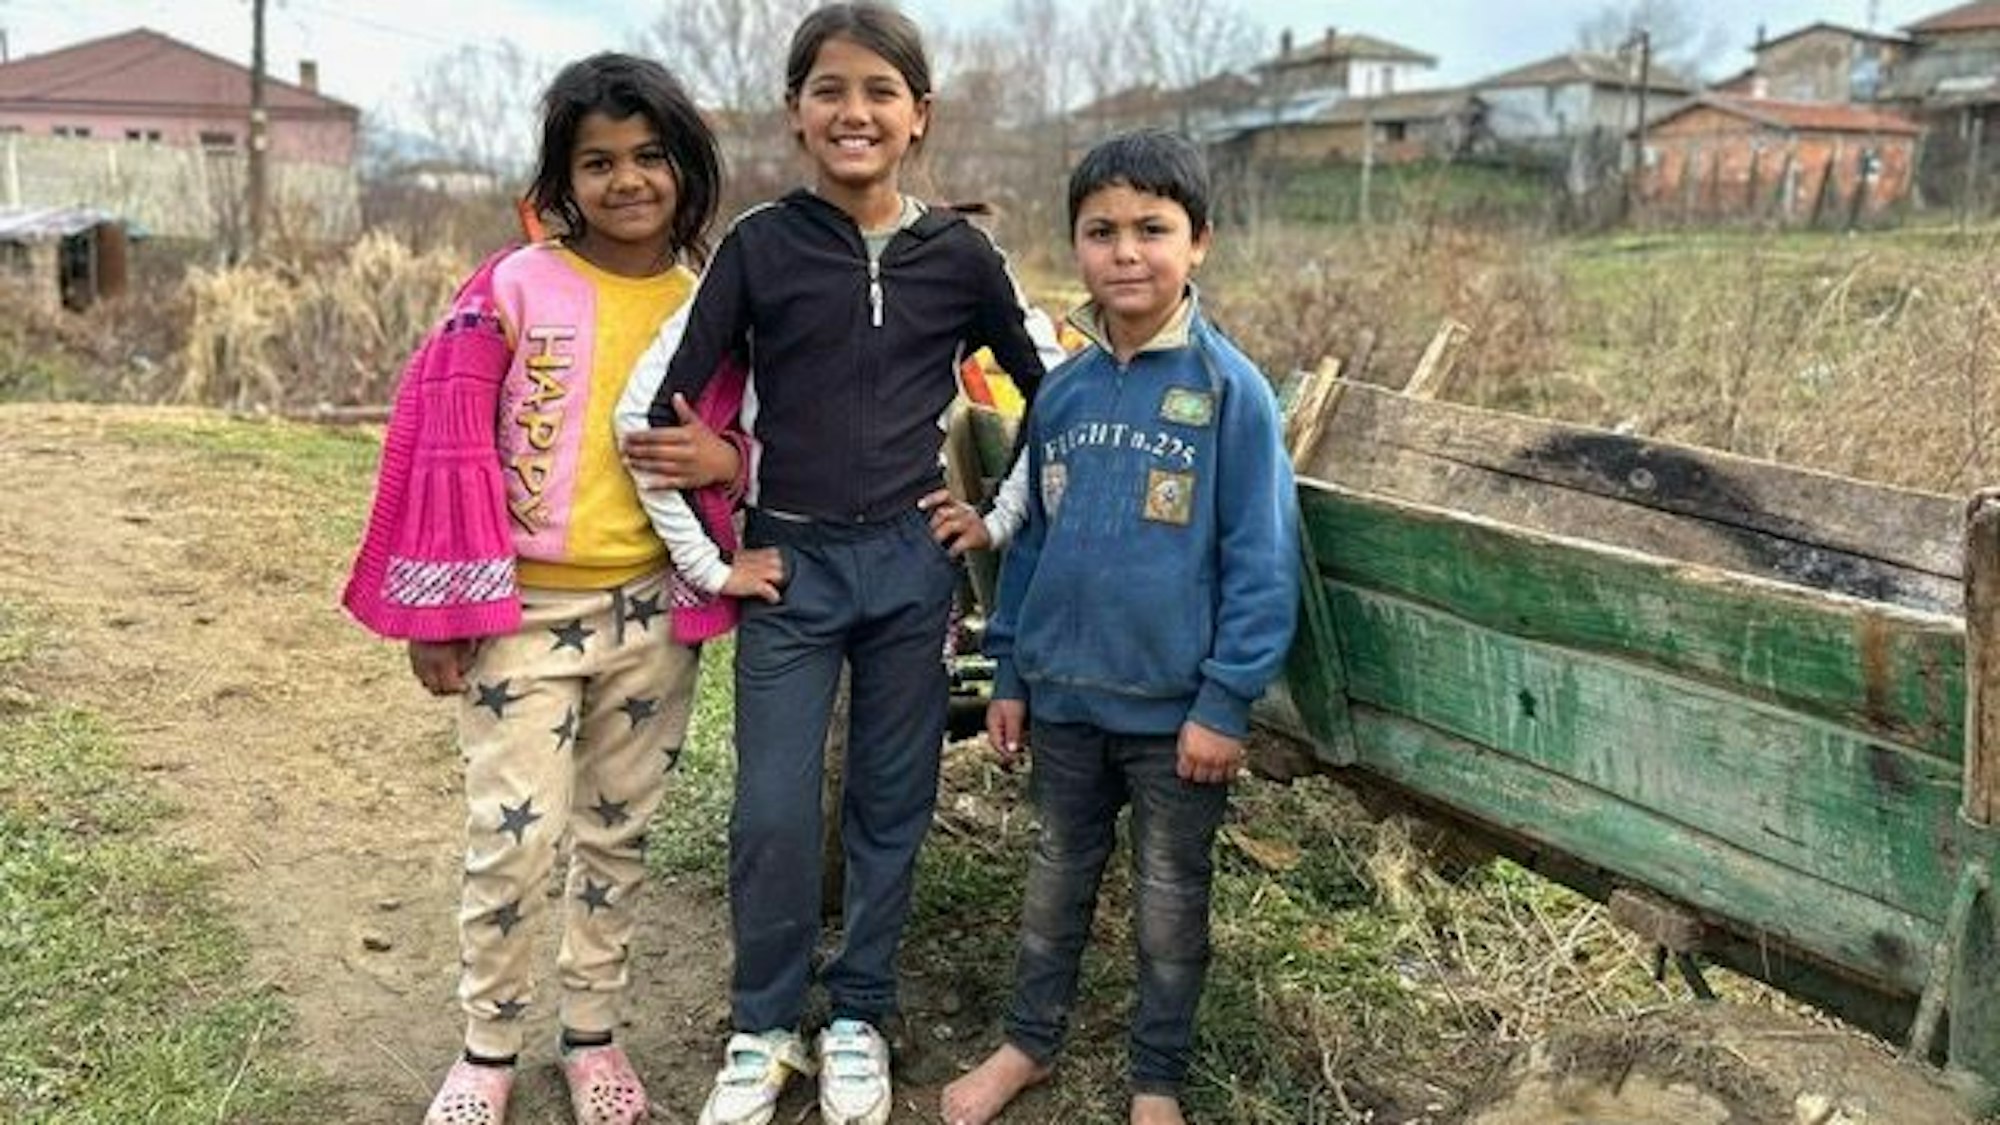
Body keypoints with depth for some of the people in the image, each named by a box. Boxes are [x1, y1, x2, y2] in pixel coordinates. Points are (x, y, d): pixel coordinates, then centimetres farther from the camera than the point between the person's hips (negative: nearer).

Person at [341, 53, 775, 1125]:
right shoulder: (514, 287, -8)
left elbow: (745, 447, 10)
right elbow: (449, 445, -6)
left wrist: (711, 458, -14)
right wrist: (441, 609, -7)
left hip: (655, 611, 3)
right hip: (522, 607, -3)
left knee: (617, 834, 13)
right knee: (512, 839, -2)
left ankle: (592, 1034, 31)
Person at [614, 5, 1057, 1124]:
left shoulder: (959, 253, 0)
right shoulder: (761, 245, -4)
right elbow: (649, 412, -4)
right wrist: (707, 562, -5)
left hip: (911, 567, 1)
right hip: (789, 566, -1)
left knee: (893, 804, 10)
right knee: (774, 817, 2)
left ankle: (858, 1020, 30)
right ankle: (763, 1029, 24)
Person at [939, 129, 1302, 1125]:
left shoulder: (1230, 390, -12)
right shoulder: (1062, 390, 2)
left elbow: (1261, 562, -12)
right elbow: (1031, 538, 9)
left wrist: (1226, 702, -14)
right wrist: (1008, 673, 9)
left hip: (1177, 707, -4)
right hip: (1063, 695, 4)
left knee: (1170, 901, 14)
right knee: (1058, 874, 20)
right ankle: (1029, 1040, 39)